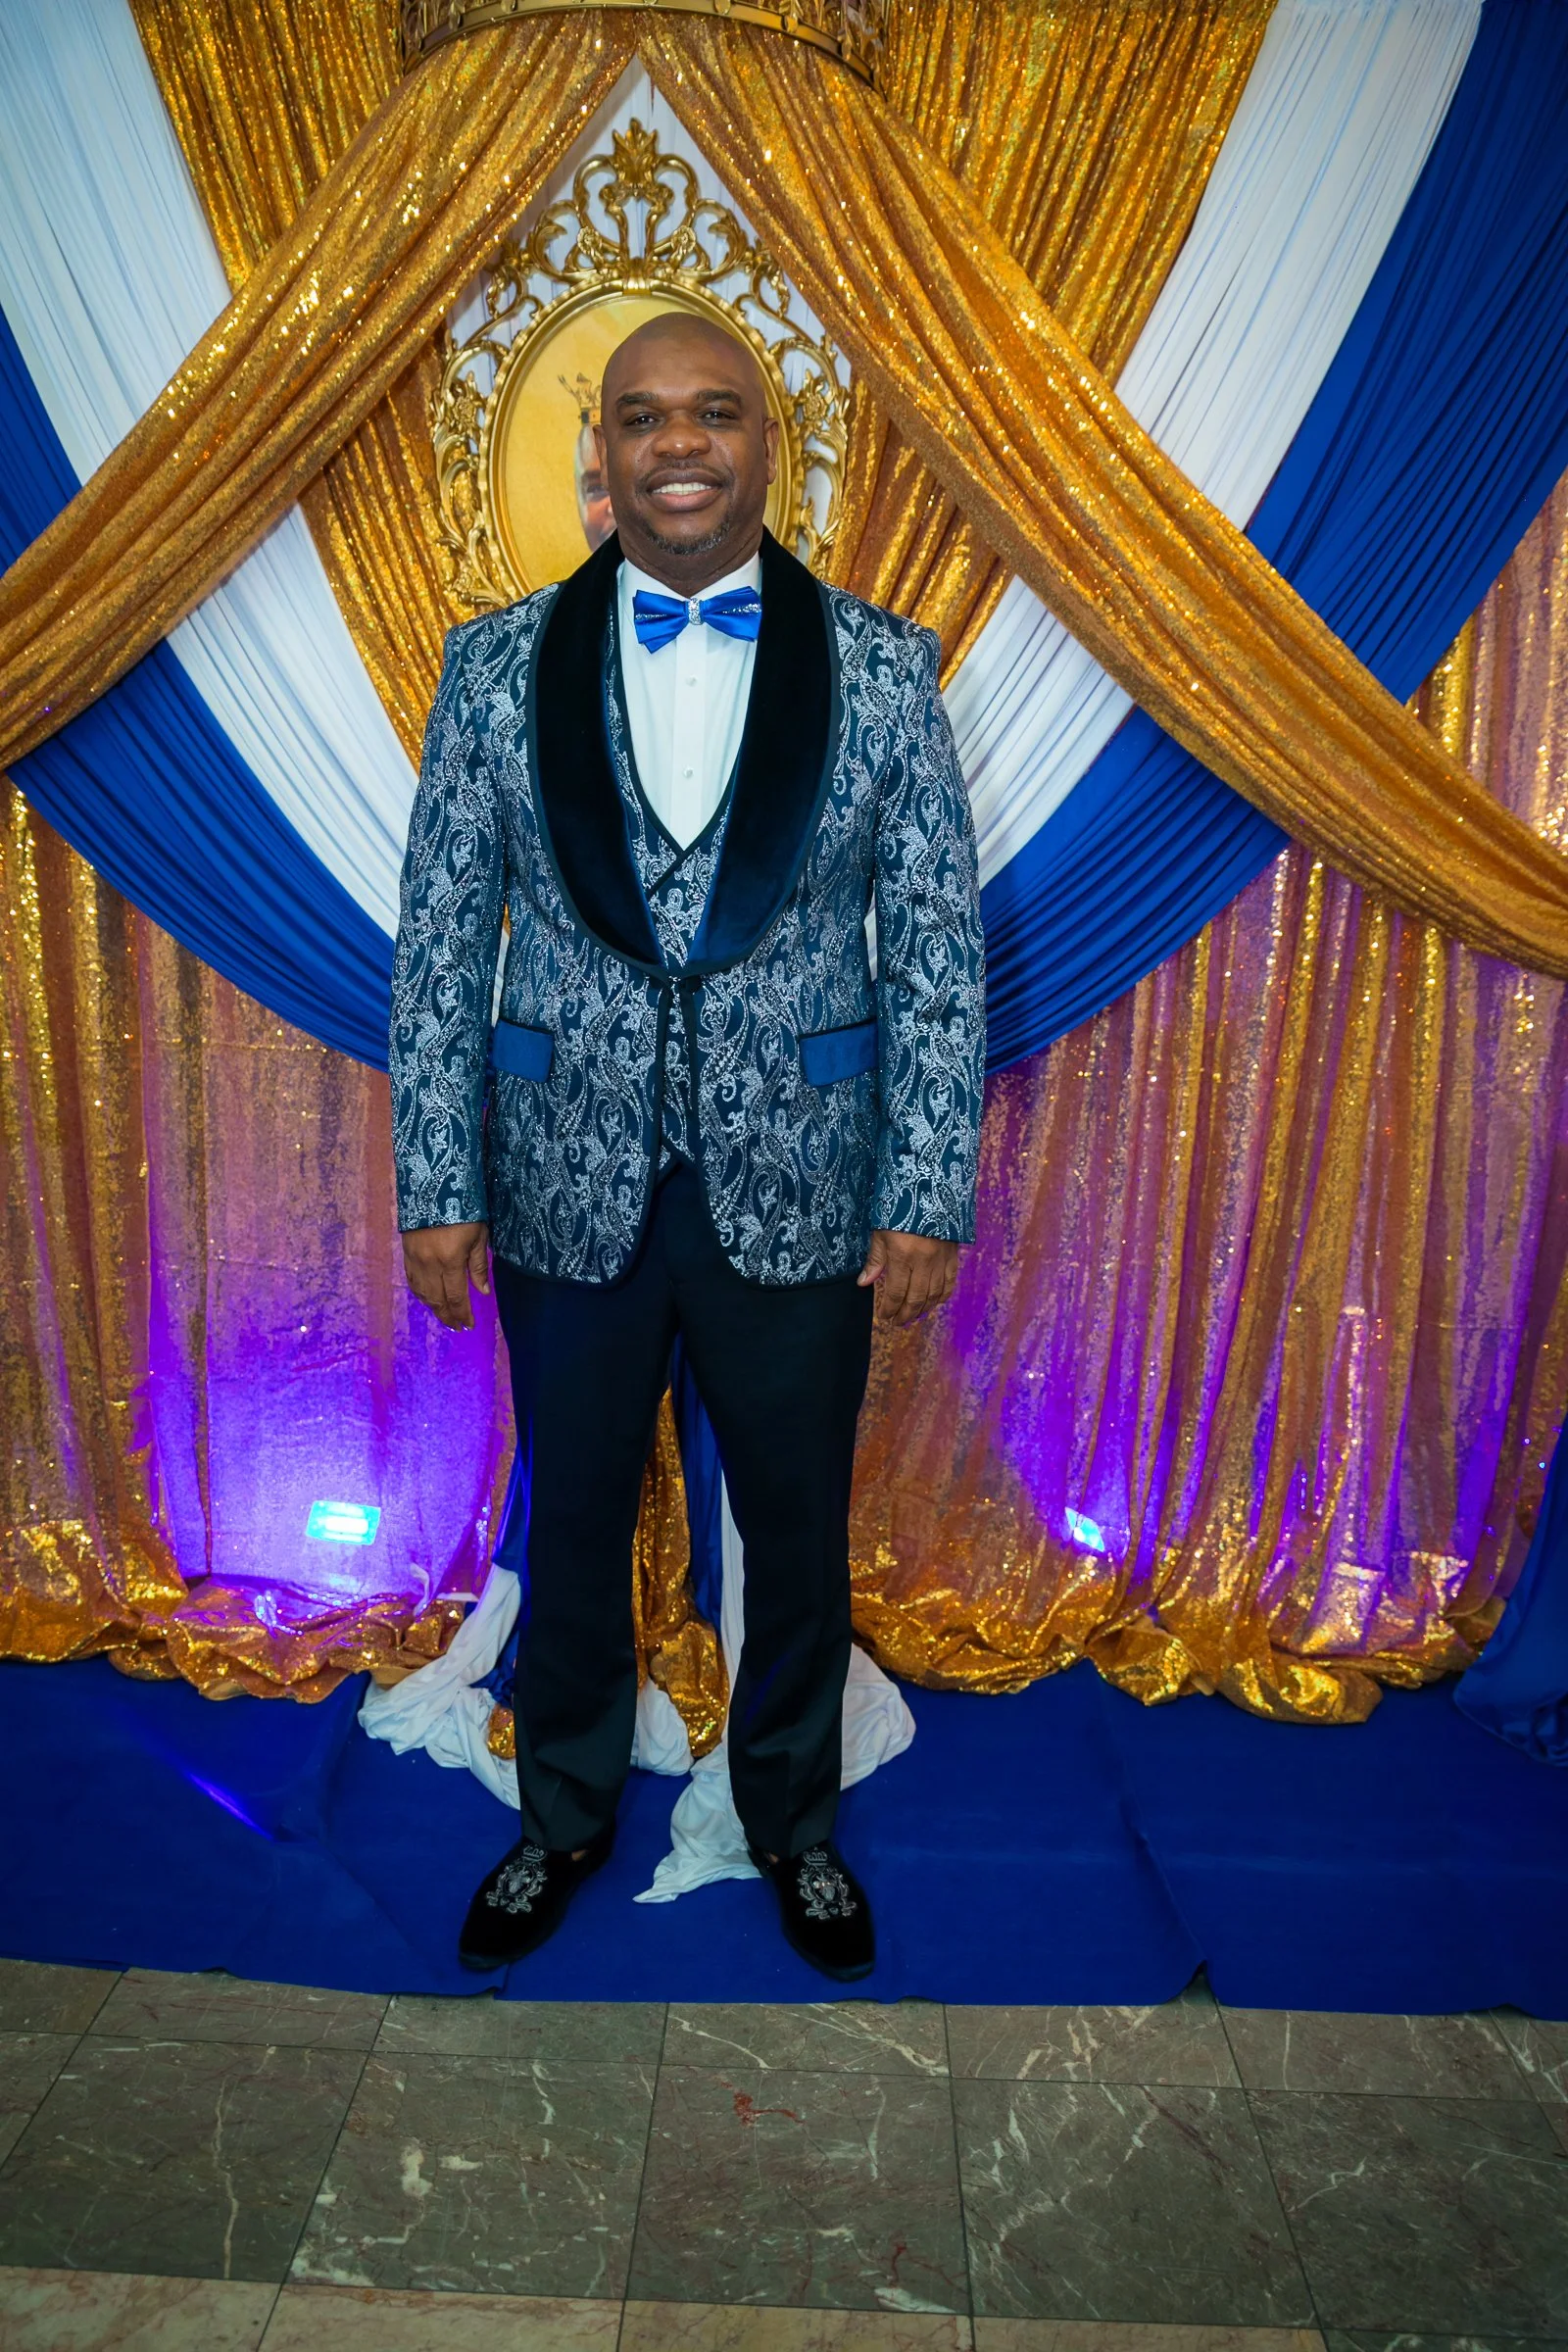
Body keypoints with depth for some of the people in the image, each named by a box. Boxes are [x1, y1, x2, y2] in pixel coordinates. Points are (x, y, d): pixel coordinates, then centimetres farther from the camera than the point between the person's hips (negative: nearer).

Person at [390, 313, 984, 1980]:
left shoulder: (886, 670, -4)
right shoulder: (496, 668, -1)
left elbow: (939, 954, -4)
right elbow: (437, 948, 0)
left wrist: (927, 1201, -7)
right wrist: (437, 1189, -3)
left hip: (797, 1192, 0)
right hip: (567, 1192, 1)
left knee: (798, 1535, 16)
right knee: (572, 1527, 18)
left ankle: (793, 1822, 44)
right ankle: (565, 1817, 45)